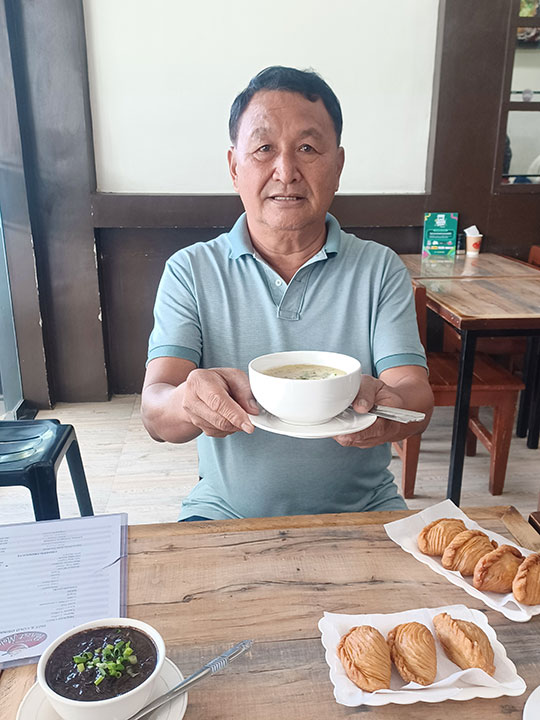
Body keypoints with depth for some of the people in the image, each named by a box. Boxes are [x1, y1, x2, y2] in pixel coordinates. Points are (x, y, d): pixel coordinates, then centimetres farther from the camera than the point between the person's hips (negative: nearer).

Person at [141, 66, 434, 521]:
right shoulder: (190, 272, 0)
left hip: (361, 510, 1)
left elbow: (418, 399, -7)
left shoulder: (380, 270, 2)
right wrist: (188, 403, -33)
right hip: (227, 513, 0)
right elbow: (154, 411, -9)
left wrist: (384, 405, -31)